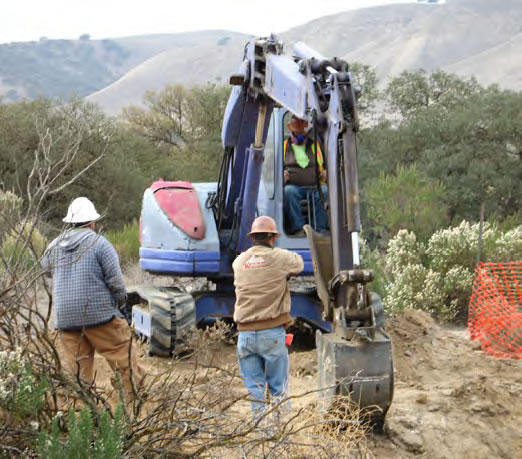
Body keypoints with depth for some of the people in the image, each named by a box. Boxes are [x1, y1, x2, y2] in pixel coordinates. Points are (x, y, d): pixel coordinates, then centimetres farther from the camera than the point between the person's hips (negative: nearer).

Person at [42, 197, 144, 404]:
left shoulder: (55, 246, 8)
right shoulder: (99, 243, -7)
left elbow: (45, 269, 24)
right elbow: (115, 280, -9)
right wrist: (121, 301, 8)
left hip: (65, 318, 5)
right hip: (99, 313, -5)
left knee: (77, 365, 10)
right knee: (122, 355, 7)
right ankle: (134, 394, 10)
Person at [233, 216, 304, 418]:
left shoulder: (239, 262, 6)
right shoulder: (280, 258, -3)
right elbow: (299, 263, 15)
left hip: (246, 333, 3)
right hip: (272, 333, -3)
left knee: (253, 386, 10)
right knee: (278, 387, 7)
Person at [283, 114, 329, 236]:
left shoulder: (316, 145, 26)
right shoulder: (284, 146, 22)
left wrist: (326, 173, 7)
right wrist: (281, 175, -2)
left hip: (315, 187, 1)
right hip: (293, 186, -1)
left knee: (325, 191, -33)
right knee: (289, 191, -37)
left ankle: (319, 229, -35)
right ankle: (298, 229, -40)